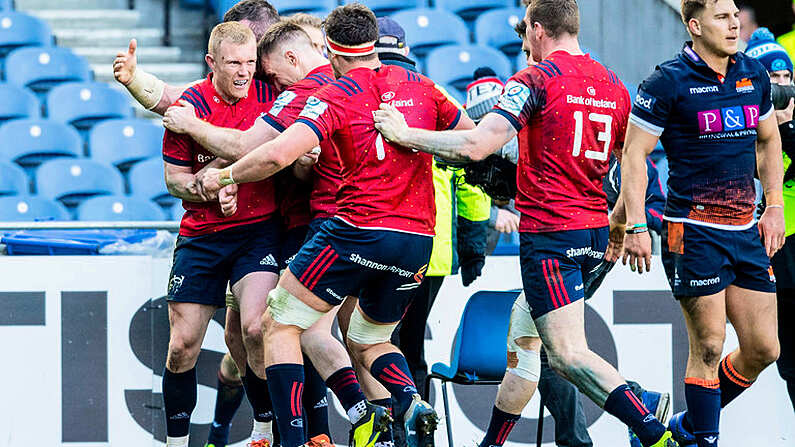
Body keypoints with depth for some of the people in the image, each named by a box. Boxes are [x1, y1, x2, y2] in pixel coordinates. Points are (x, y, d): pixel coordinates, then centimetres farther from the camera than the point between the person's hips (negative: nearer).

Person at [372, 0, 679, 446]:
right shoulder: (614, 85, 11)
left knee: (569, 356, -13)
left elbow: (475, 145, -18)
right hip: (594, 233, 8)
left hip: (549, 233, -8)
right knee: (525, 330, 21)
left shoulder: (537, 79, -11)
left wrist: (405, 134, -9)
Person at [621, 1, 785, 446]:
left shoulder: (755, 75, 9)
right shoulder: (669, 82, -9)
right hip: (694, 230, -6)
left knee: (763, 348, 5)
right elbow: (634, 154, -7)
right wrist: (636, 227, -14)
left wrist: (775, 207, 15)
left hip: (746, 229, 6)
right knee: (709, 347, -8)